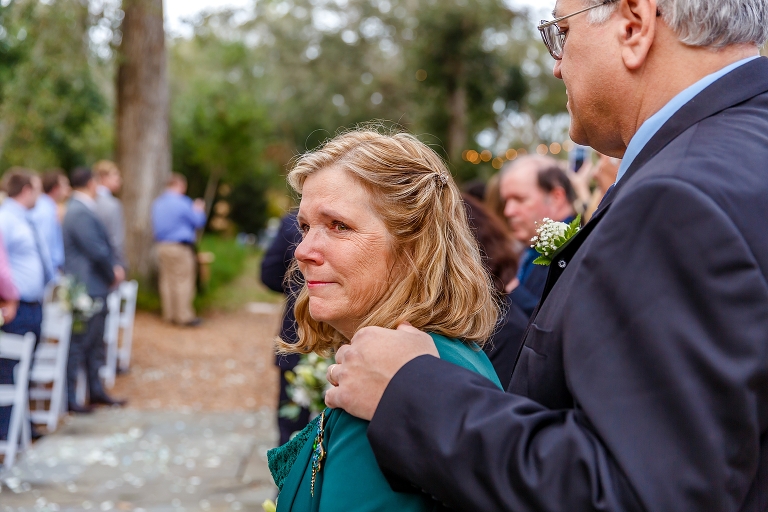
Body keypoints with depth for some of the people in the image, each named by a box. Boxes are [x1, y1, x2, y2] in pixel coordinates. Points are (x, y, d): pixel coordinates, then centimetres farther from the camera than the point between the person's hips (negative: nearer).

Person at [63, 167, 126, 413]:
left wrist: (115, 267, 5)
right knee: (79, 344, -5)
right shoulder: (80, 213, -18)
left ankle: (96, 391, 25)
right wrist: (113, 274, -7)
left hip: (96, 289, 11)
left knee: (95, 343, 16)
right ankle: (68, 396, 0)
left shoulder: (83, 210, 16)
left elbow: (104, 245, 18)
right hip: (86, 289, -11)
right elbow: (96, 250, -22)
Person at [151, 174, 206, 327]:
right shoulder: (182, 203, -12)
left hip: (161, 246, 7)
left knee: (167, 280, 10)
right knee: (183, 281, -4)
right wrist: (199, 210, 15)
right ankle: (184, 315, -4)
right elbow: (199, 222, -5)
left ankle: (169, 314, 14)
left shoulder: (157, 203, 10)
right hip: (180, 247, -7)